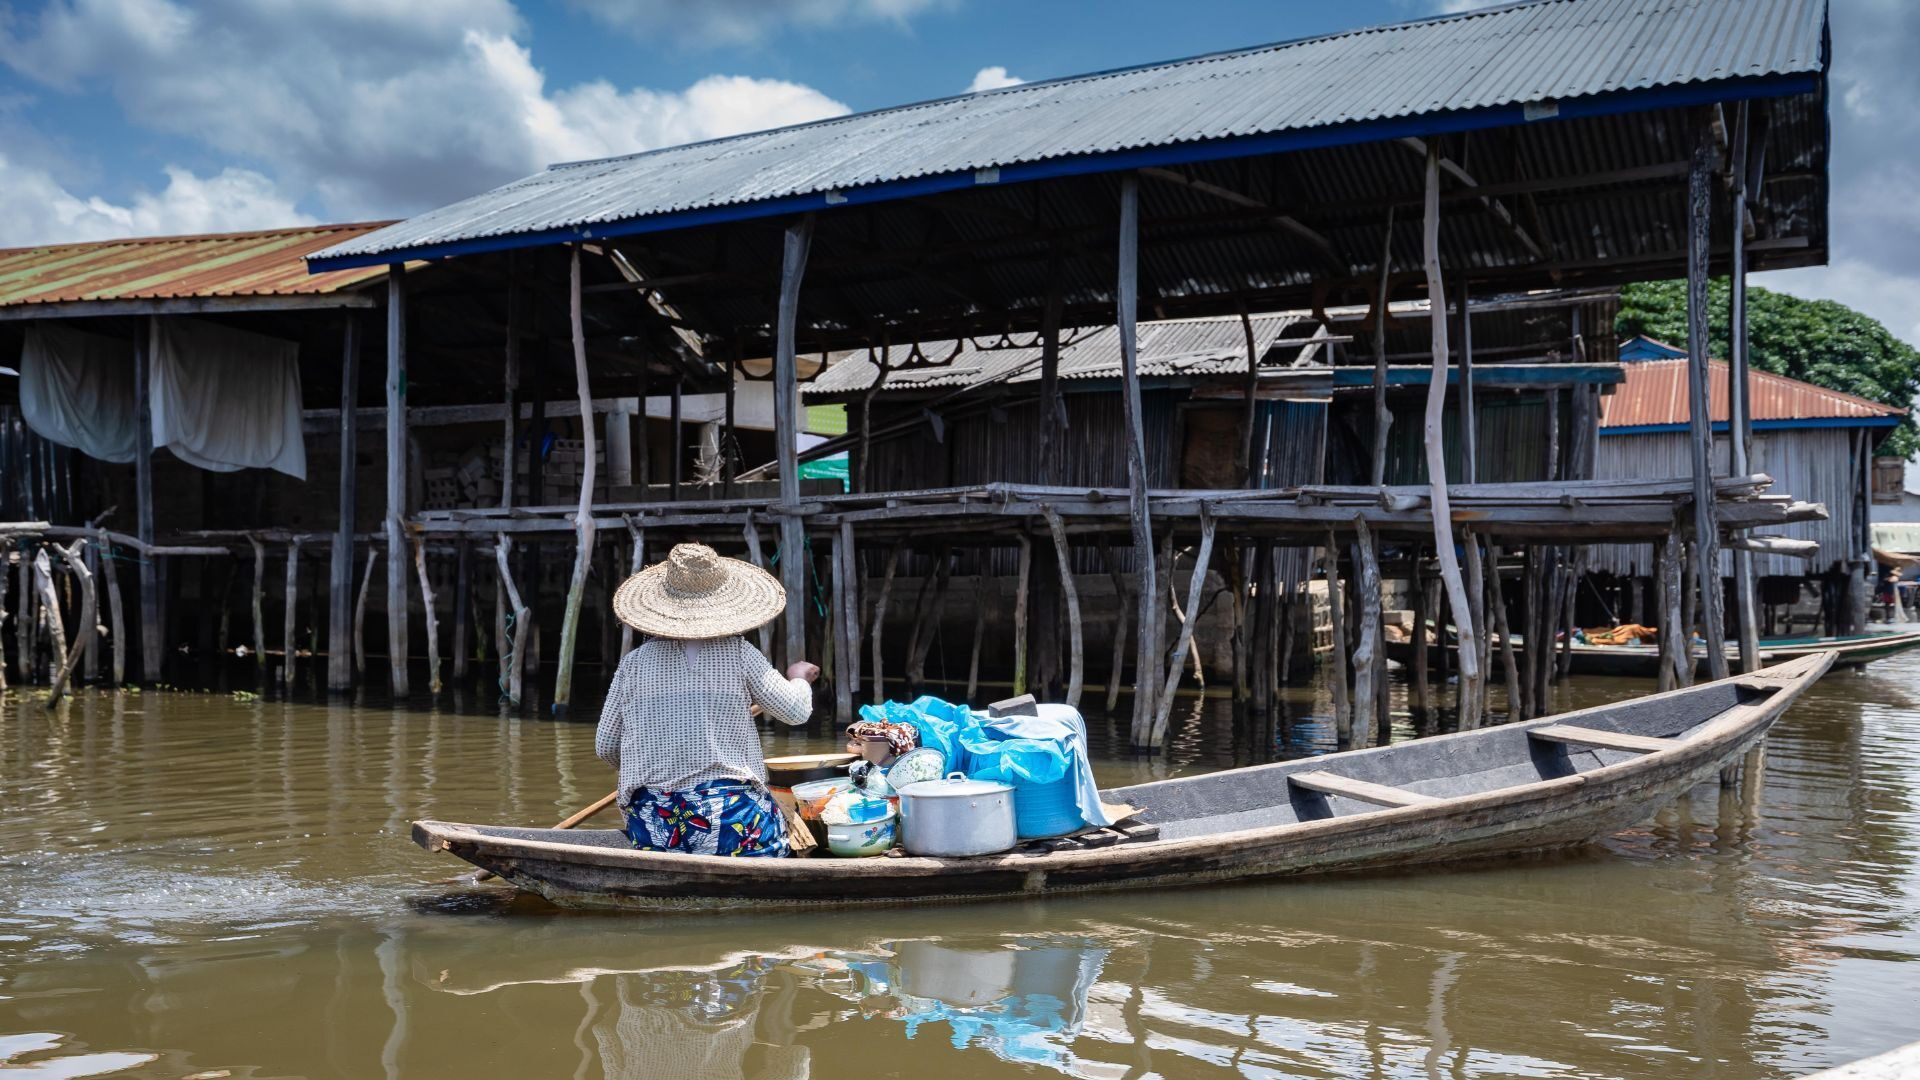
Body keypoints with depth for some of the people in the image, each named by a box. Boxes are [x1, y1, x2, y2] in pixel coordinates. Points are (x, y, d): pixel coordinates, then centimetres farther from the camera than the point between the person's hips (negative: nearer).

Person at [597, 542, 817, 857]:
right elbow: (796, 711, 8)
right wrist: (799, 677, 31)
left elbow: (605, 746, 15)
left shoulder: (634, 663, 9)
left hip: (652, 824, 2)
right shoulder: (738, 654, 2)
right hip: (732, 816, -2)